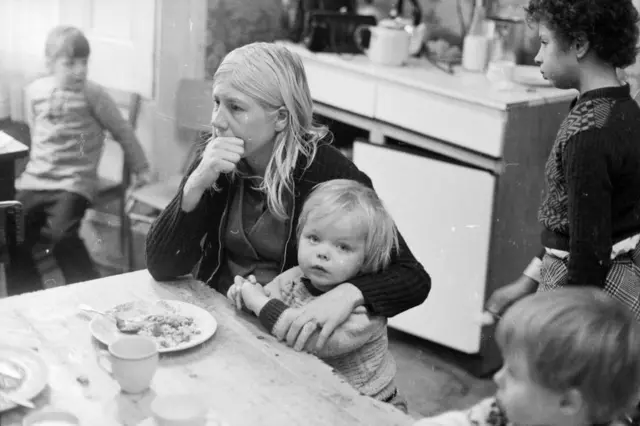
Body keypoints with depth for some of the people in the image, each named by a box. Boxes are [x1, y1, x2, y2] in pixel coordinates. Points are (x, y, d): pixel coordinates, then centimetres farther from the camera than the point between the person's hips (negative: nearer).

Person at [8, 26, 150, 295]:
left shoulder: (92, 95, -5)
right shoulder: (34, 91, 8)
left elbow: (123, 132, 3)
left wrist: (141, 169, 7)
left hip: (73, 183, -5)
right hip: (35, 181, 5)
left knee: (61, 236, -27)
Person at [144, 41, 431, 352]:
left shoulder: (329, 172, -14)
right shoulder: (216, 159, -1)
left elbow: (415, 279, -14)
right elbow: (160, 267, -5)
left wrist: (350, 293, -33)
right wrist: (196, 185, -19)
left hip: (288, 338, -3)